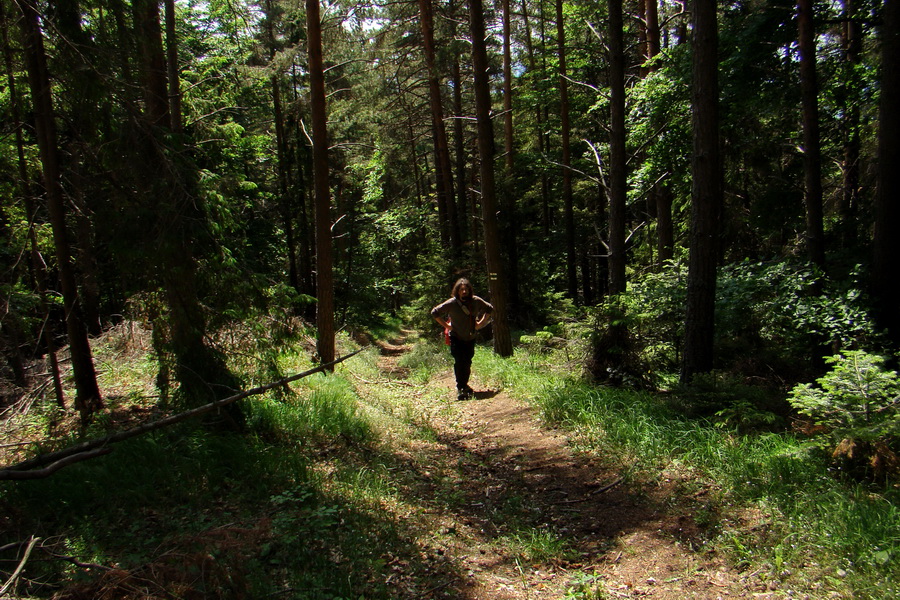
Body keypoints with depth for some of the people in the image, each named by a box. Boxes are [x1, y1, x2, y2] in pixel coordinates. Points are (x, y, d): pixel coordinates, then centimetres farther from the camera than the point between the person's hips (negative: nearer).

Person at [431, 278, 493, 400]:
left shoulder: (476, 301, -7)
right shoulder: (451, 303, -15)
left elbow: (489, 309, 11)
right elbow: (435, 312, -8)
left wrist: (481, 323, 3)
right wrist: (446, 325, -10)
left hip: (470, 338, 4)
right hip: (456, 338, -3)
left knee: (467, 363, 10)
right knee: (459, 362, -12)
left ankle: (464, 385, 28)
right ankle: (460, 389, -4)